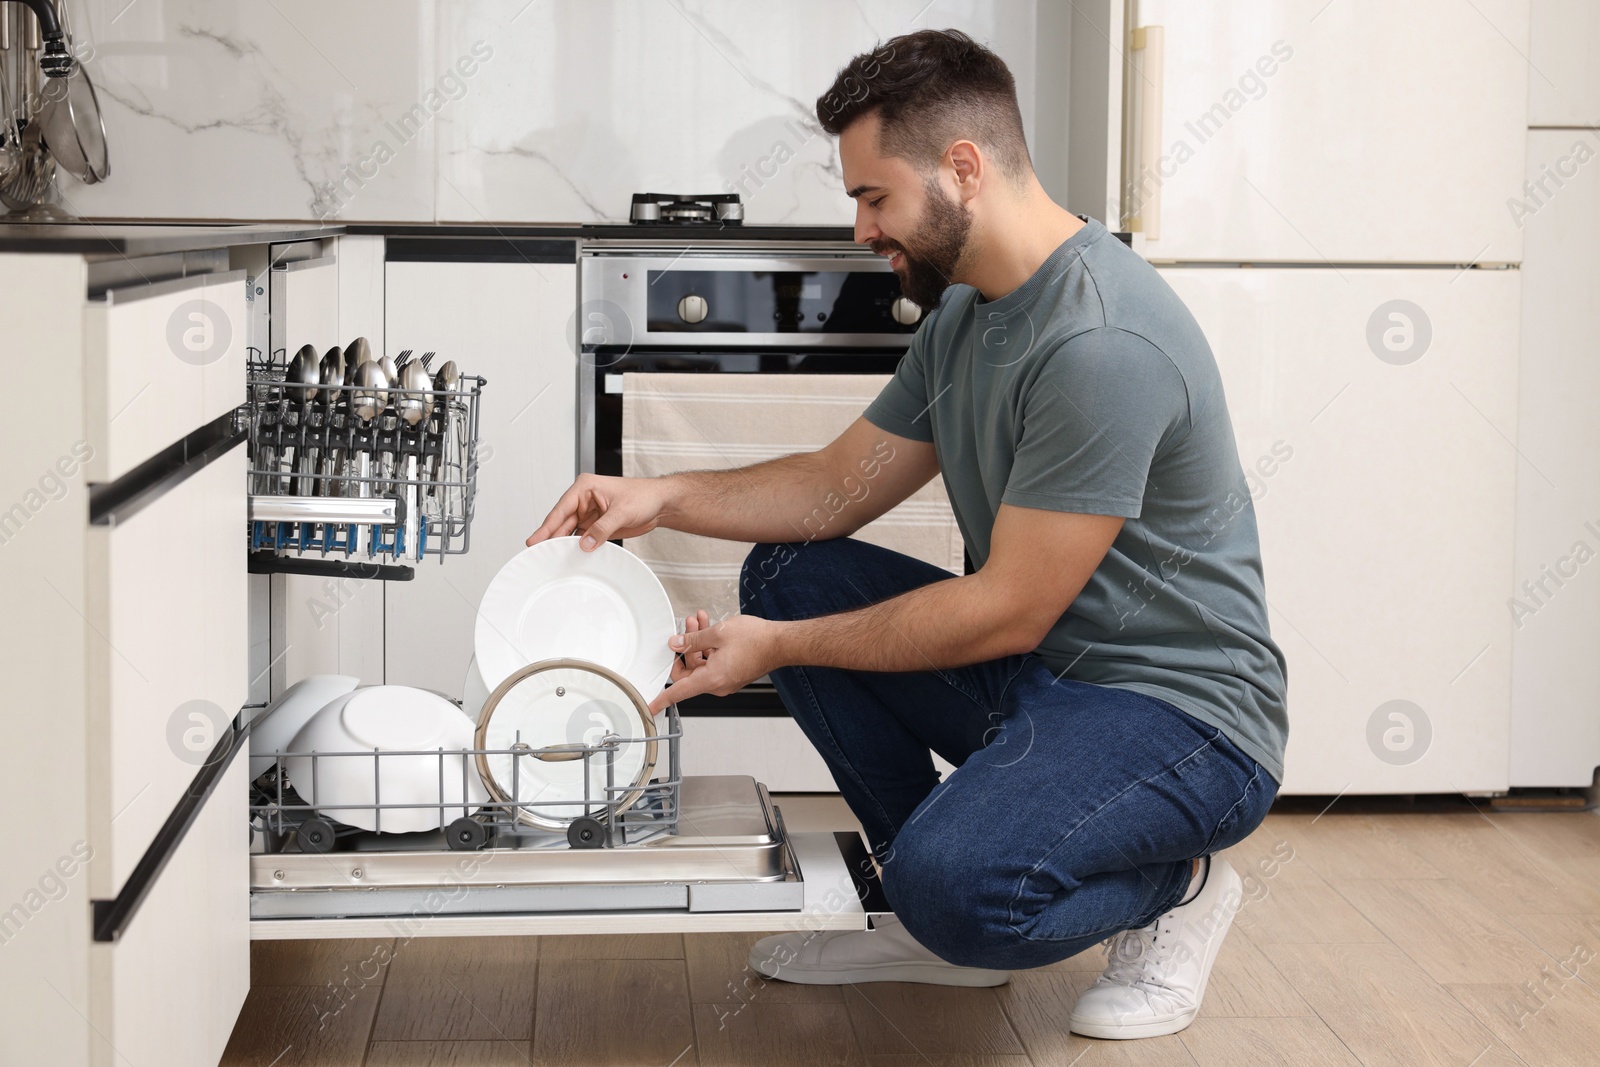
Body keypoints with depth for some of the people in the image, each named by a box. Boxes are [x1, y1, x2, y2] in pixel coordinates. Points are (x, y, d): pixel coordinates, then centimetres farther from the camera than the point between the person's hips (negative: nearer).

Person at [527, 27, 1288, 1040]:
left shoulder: (1102, 342, -24)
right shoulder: (967, 312, 8)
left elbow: (1009, 612, -22)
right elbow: (841, 482, 15)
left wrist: (777, 650, -14)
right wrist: (658, 496, 1)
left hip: (1181, 712, -10)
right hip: (1035, 669, 10)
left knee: (960, 883, -34)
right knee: (788, 573, 3)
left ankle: (1175, 883, 1)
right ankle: (935, 919, 7)